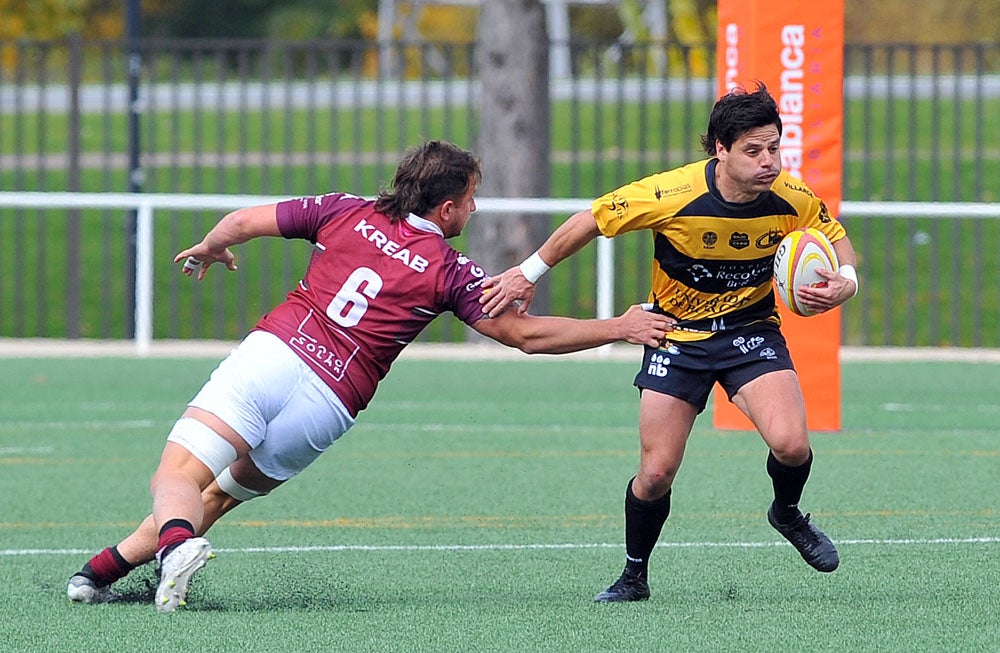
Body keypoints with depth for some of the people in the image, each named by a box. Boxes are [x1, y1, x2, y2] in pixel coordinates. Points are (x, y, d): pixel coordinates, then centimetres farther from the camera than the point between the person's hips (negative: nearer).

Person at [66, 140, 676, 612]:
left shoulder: (347, 212, 10)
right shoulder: (451, 272, 5)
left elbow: (242, 221, 14)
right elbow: (526, 334, 6)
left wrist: (207, 251, 37)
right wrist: (619, 328, 15)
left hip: (271, 352, 0)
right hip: (330, 403, 0)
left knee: (178, 478, -6)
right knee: (219, 494, 16)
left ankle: (176, 541, -39)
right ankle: (107, 568, 5)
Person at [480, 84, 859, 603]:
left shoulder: (791, 200, -18)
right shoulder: (671, 195, -26)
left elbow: (836, 238, 3)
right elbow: (591, 221, -11)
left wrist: (843, 283, -19)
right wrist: (529, 273, -4)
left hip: (752, 331, 1)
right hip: (677, 336, -1)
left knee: (790, 444, -22)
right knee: (656, 473, -5)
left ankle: (788, 515, 13)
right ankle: (634, 576, 23)